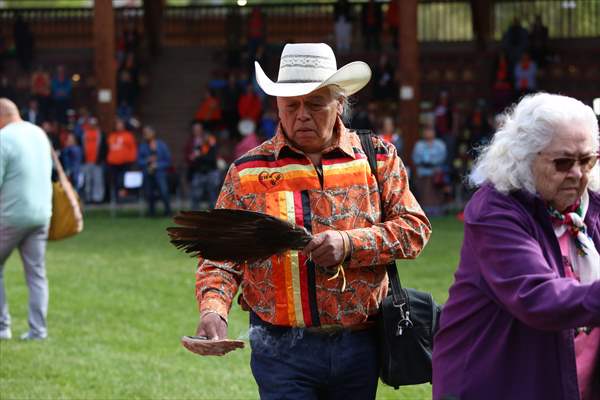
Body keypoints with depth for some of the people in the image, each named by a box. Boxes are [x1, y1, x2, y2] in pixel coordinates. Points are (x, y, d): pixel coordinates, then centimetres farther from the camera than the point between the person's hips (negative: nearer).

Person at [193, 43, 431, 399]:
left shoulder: (377, 158, 6)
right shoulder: (248, 171, 4)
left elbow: (414, 227, 1)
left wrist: (350, 244, -14)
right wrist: (213, 309, -17)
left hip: (361, 345, 2)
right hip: (283, 350, -2)